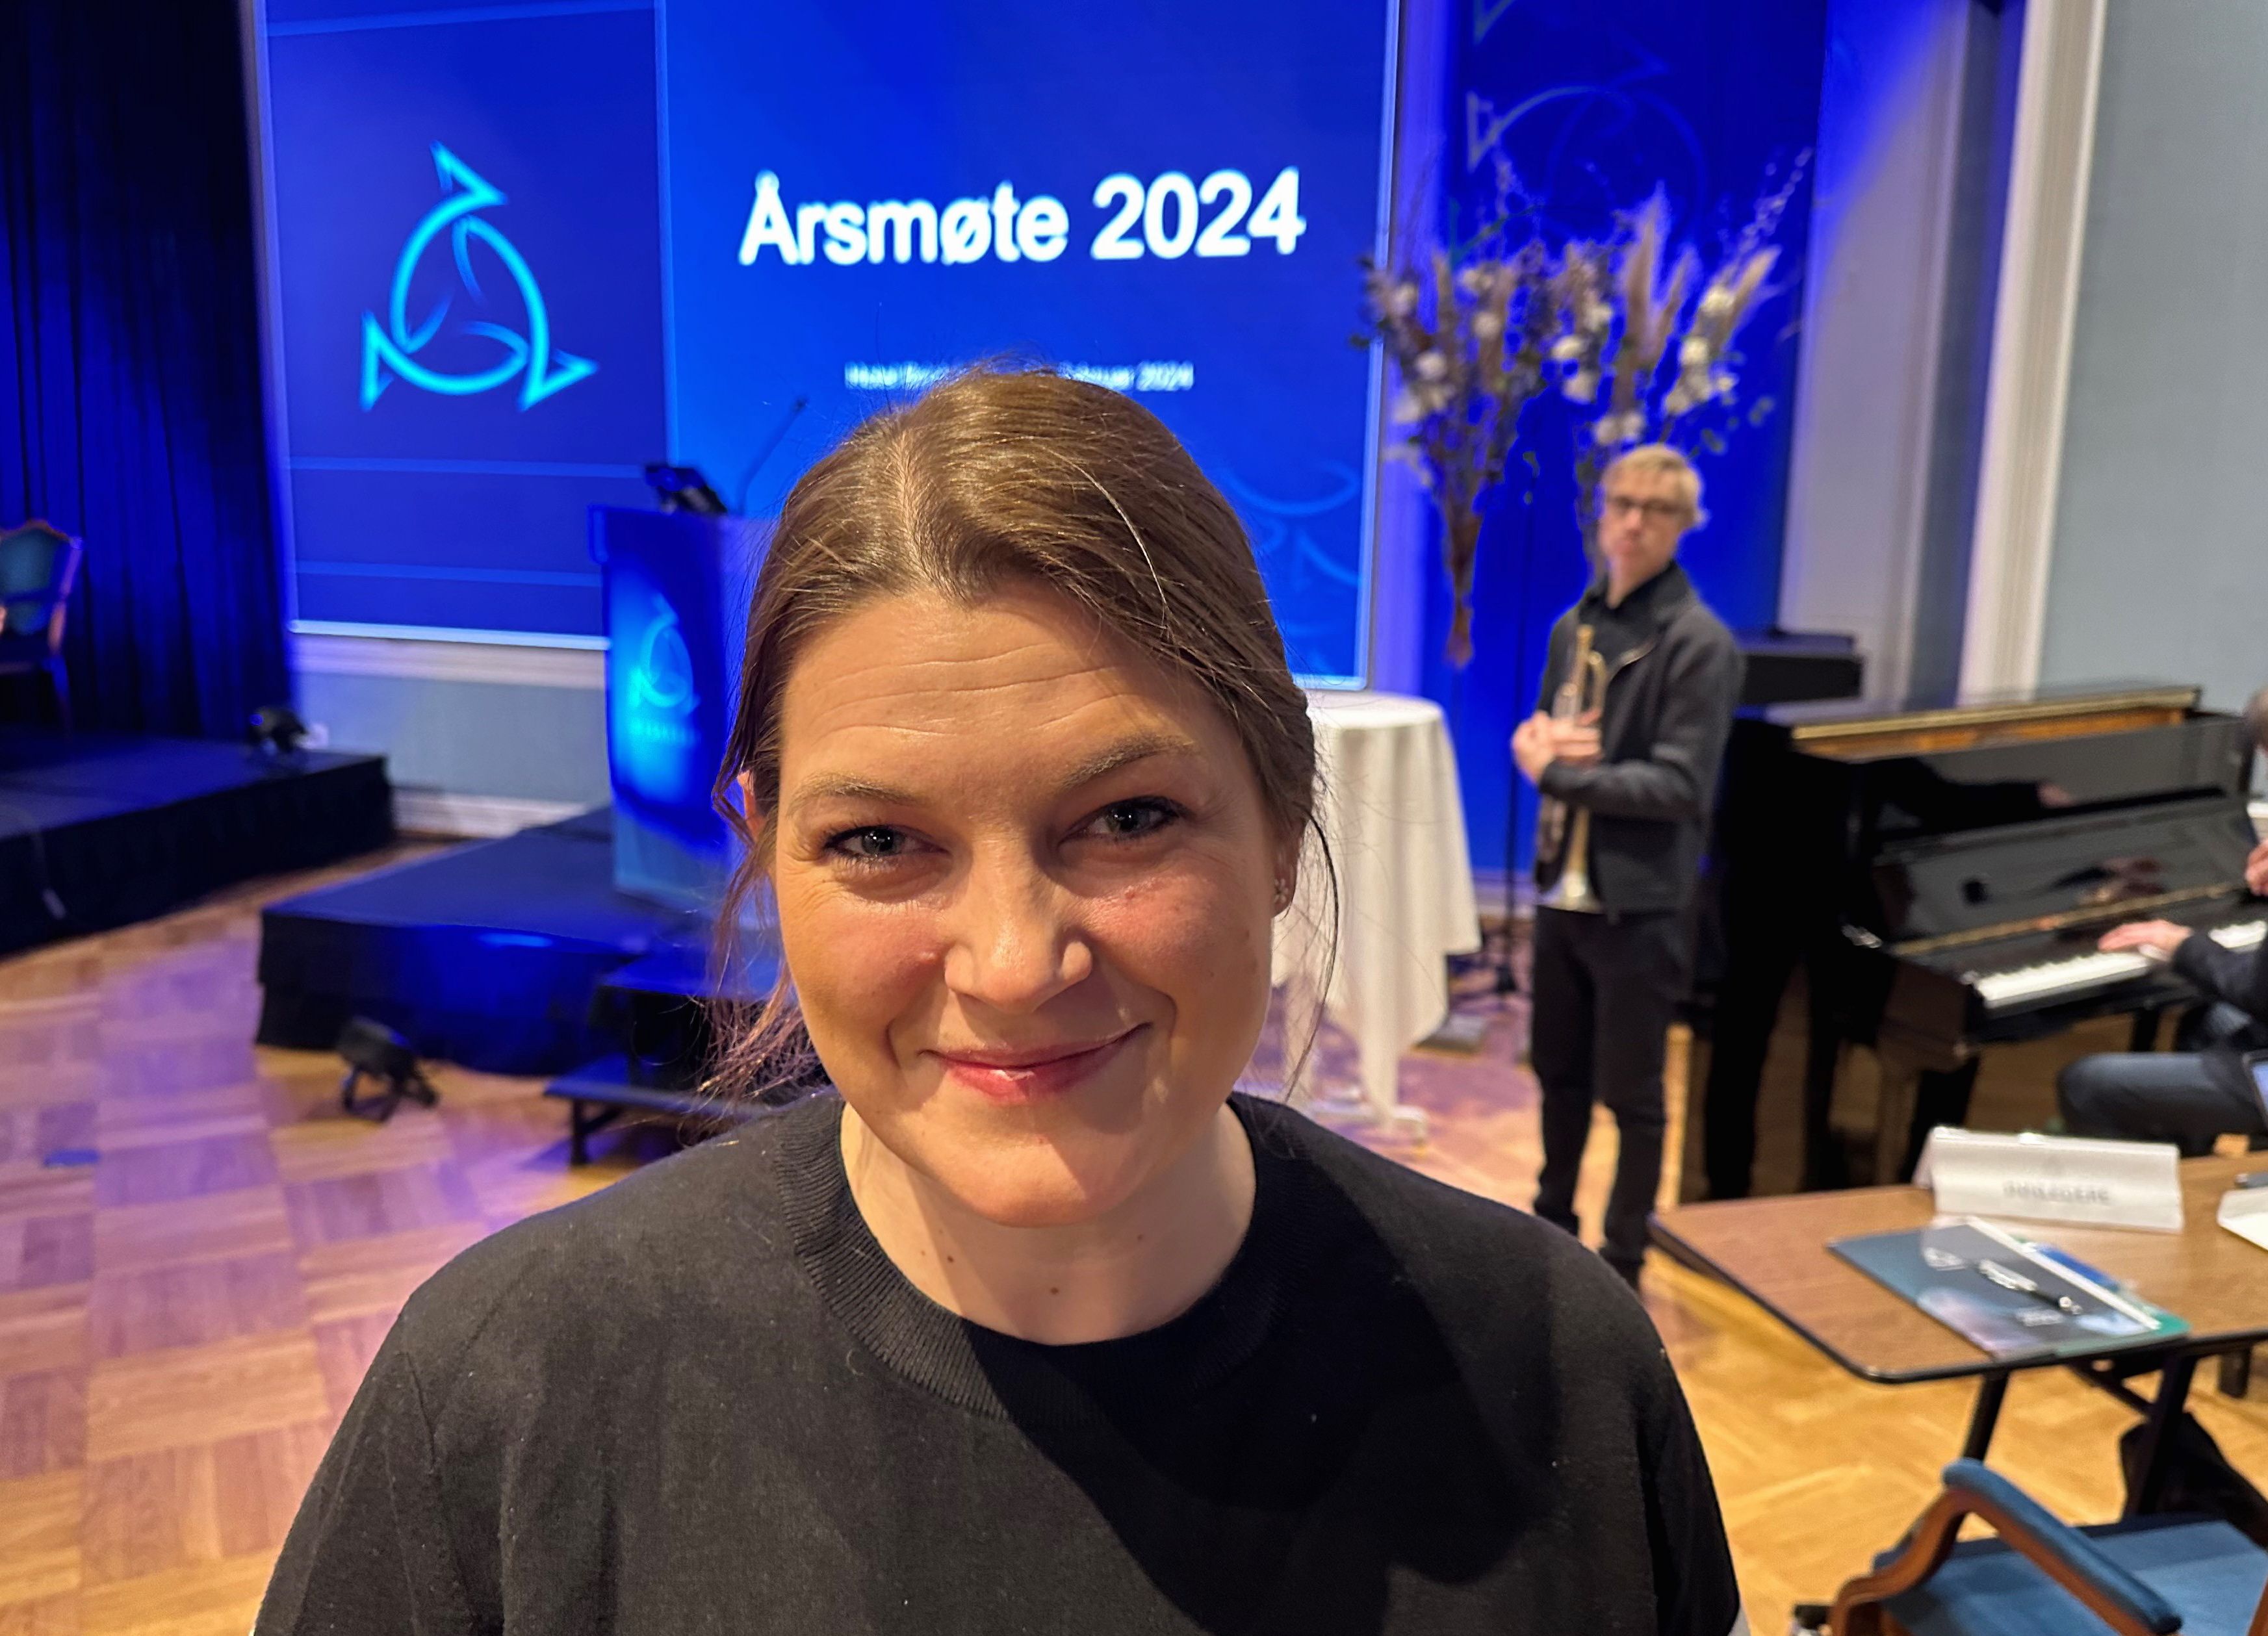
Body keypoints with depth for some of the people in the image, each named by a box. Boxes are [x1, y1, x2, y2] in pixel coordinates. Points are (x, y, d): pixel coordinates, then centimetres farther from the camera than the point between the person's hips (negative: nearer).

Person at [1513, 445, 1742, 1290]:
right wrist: (1538, 740, -9)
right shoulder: (1575, 624, 8)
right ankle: (1553, 1225, 38)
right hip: (1563, 886, 6)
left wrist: (1556, 771, -15)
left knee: (1630, 1093, 6)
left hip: (1640, 901, -6)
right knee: (1559, 1071, 19)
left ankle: (1623, 1266, 23)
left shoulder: (1700, 642, -12)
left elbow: (1680, 787, -18)